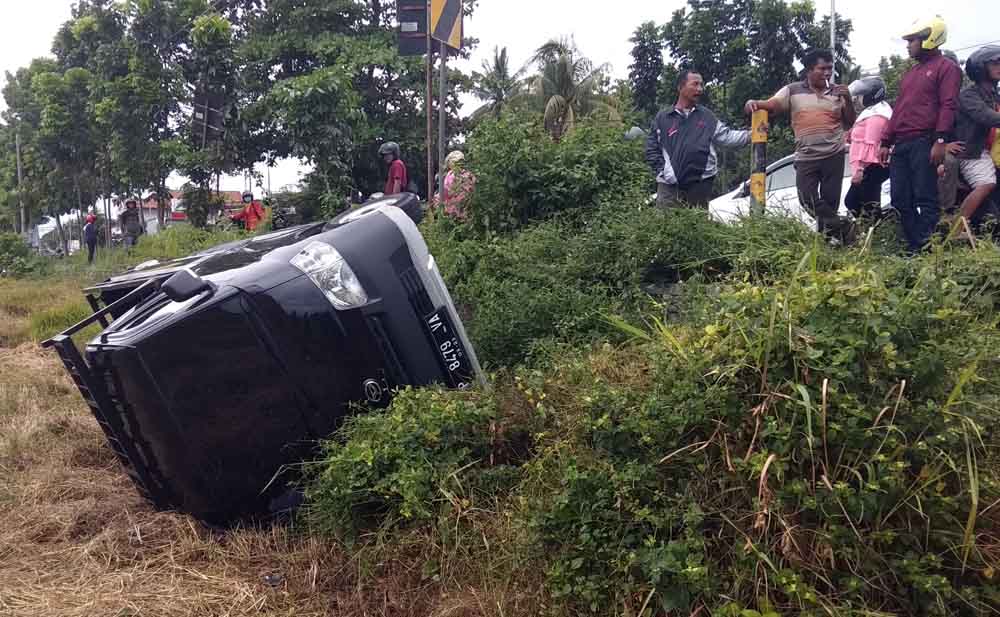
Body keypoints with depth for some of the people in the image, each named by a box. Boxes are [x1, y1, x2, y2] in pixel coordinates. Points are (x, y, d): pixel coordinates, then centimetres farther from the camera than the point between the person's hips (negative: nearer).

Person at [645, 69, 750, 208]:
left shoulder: (707, 116, 13)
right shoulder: (663, 118, 7)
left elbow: (726, 136, 7)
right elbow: (651, 149, 6)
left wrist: (750, 134, -7)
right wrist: (662, 171, -6)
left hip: (700, 186, 2)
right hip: (669, 186, -2)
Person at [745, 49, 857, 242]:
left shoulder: (838, 92, 9)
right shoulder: (793, 90, 5)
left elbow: (850, 124, 10)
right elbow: (772, 104, -8)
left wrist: (848, 100, -6)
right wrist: (755, 103, -30)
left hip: (834, 155, 1)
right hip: (806, 157, -1)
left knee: (830, 200, 2)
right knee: (808, 199, -16)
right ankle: (842, 228, -5)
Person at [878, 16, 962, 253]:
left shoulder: (946, 68, 1)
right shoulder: (911, 72, 26)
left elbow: (948, 106, -10)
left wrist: (941, 140, -21)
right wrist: (886, 142, 20)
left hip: (923, 143, -8)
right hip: (901, 145, 8)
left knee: (925, 199, -10)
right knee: (901, 201, 3)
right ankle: (915, 248, 8)